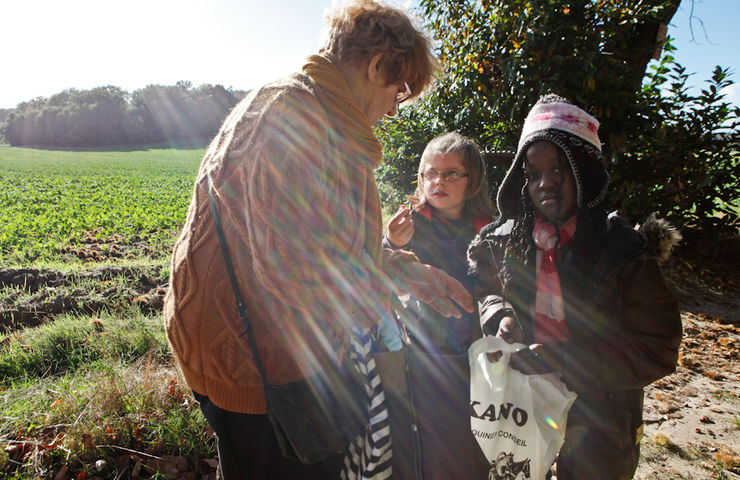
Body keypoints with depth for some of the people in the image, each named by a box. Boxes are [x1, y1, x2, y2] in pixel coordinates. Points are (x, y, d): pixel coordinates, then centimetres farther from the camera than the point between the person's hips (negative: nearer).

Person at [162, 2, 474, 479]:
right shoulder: (298, 111, -19)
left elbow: (336, 240, 17)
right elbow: (293, 263, -28)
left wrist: (415, 273, 11)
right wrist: (393, 294, -13)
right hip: (255, 357, -10)